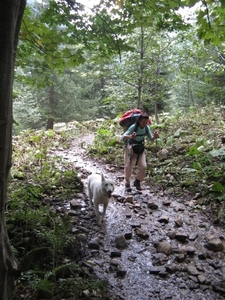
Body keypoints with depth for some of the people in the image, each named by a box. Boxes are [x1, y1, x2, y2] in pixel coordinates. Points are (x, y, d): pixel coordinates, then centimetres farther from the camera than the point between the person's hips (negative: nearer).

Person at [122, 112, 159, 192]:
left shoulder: (146, 128, -11)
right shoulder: (133, 127, -26)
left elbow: (151, 139, -6)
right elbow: (123, 137, -33)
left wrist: (155, 136, -29)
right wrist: (130, 136, -55)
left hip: (140, 148, 4)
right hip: (131, 147, -4)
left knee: (143, 166, -4)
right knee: (128, 166, -2)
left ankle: (137, 181, 18)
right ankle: (127, 184, 17)